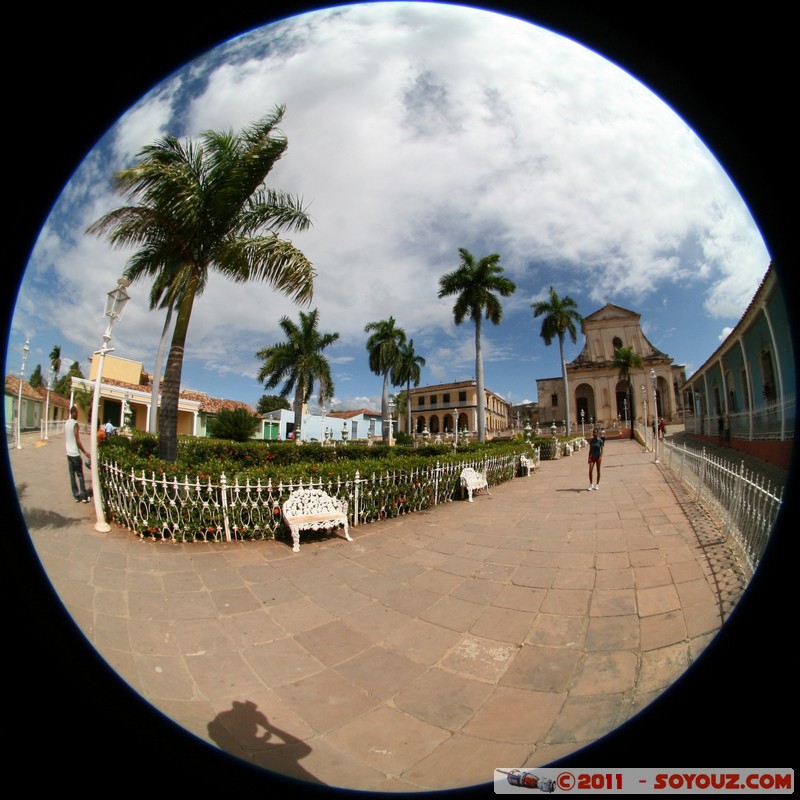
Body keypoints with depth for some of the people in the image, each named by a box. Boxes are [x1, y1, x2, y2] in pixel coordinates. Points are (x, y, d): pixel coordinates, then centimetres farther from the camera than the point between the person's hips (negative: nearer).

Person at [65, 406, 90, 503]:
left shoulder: (66, 423, 7)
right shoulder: (75, 424, -16)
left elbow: (66, 437, 16)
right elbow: (77, 440, -17)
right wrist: (85, 452, -11)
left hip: (68, 452, 7)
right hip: (75, 453, -7)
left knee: (72, 475, 9)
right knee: (80, 475, 0)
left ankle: (76, 496, 14)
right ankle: (84, 496, 4)